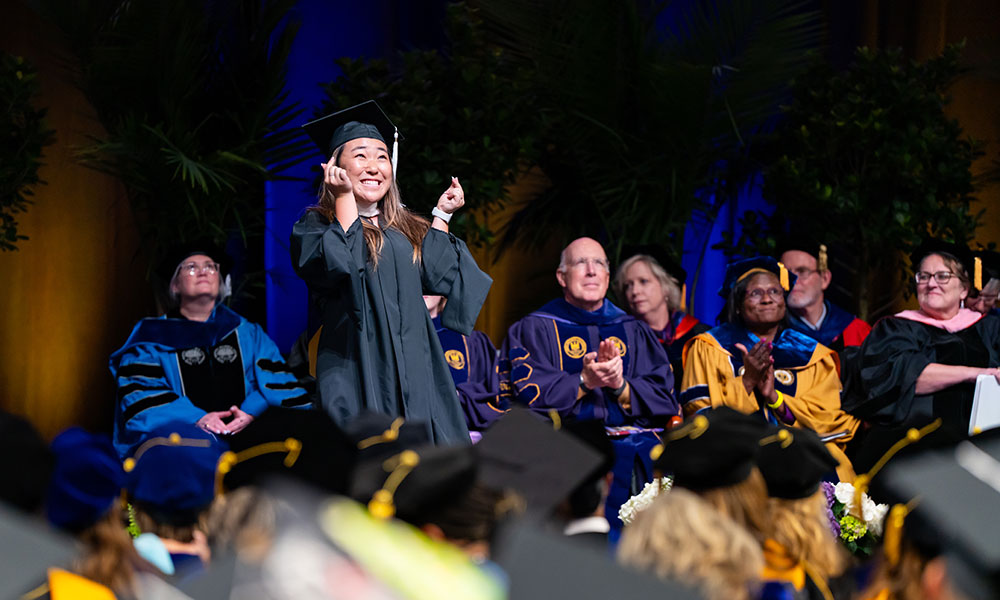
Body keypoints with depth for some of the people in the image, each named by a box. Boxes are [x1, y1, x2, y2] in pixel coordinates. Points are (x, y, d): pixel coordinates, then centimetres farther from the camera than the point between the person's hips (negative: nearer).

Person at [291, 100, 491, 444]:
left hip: (414, 373, 5)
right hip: (358, 370, -5)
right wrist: (345, 199, -9)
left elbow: (438, 277, 9)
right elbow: (340, 266, -16)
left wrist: (442, 216, 12)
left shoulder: (407, 230, 20)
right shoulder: (316, 224, 4)